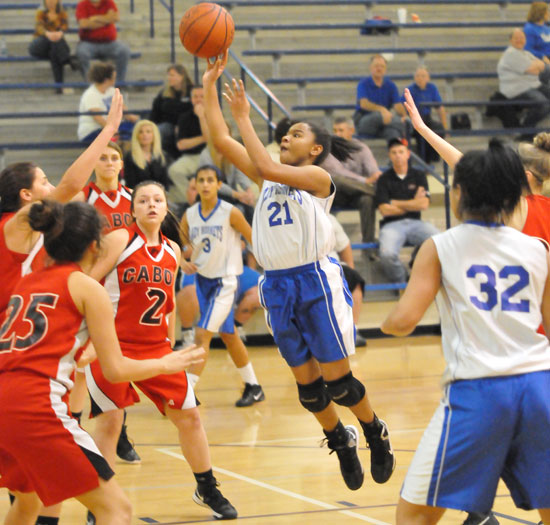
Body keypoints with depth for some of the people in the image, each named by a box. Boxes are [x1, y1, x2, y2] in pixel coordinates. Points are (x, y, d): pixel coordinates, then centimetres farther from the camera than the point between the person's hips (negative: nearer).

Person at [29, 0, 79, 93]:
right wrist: (47, 33, -41)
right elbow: (39, 27, -16)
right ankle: (69, 60, -44)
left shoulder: (63, 14, 8)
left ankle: (59, 86, -46)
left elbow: (65, 26, -15)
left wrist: (60, 33, -40)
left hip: (57, 46, 0)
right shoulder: (41, 13, 5)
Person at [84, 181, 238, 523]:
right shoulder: (119, 241, -9)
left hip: (156, 347, 5)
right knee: (110, 420, -8)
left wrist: (170, 342, 18)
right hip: (114, 346, -5)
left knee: (189, 415, 6)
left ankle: (208, 491, 25)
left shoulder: (172, 251, 8)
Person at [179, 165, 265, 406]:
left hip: (224, 281, -6)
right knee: (228, 336, 16)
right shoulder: (189, 215, 0)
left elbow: (255, 241, -5)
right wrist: (184, 263, -10)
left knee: (202, 334, -15)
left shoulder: (230, 213, -13)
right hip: (202, 280, 6)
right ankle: (253, 387, 30)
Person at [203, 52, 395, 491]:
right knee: (308, 385, 10)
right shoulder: (269, 178, 12)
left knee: (337, 380, -2)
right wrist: (209, 86, 2)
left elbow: (266, 167, -22)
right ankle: (340, 440, 31)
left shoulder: (318, 177, -6)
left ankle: (376, 434, 21)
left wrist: (244, 117, -18)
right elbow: (221, 140, 7)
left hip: (316, 280, -6)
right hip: (278, 286, 6)